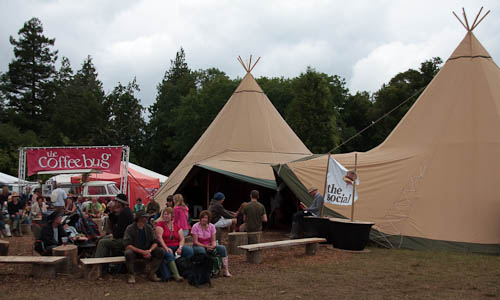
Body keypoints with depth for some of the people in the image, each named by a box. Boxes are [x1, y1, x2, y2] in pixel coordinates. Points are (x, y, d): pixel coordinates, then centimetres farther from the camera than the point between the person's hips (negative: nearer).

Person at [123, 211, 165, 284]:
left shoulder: (149, 228, 1)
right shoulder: (130, 228, -12)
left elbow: (155, 242, 0)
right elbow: (127, 245, -20)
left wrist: (149, 250, -22)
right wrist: (142, 252, -28)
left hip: (147, 250, 4)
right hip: (134, 250, -4)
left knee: (161, 251, -19)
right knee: (128, 253, -38)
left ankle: (152, 274, -12)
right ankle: (131, 275, -16)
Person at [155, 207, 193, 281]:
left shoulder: (177, 226, 16)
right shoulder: (160, 224, 5)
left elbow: (182, 239, 9)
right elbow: (159, 237, -7)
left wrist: (180, 248, -12)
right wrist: (166, 248, -20)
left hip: (176, 247, 4)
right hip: (165, 247, -4)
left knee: (190, 250, -21)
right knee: (169, 254, -38)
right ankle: (176, 275, -40)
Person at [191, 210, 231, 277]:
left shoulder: (211, 226, 0)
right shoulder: (195, 227, -11)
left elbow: (213, 240, 0)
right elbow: (195, 241, -14)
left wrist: (213, 246, -23)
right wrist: (205, 246, -26)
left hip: (209, 246, 4)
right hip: (198, 246, -3)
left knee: (222, 248, -19)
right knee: (202, 250, -39)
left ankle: (226, 270, -20)